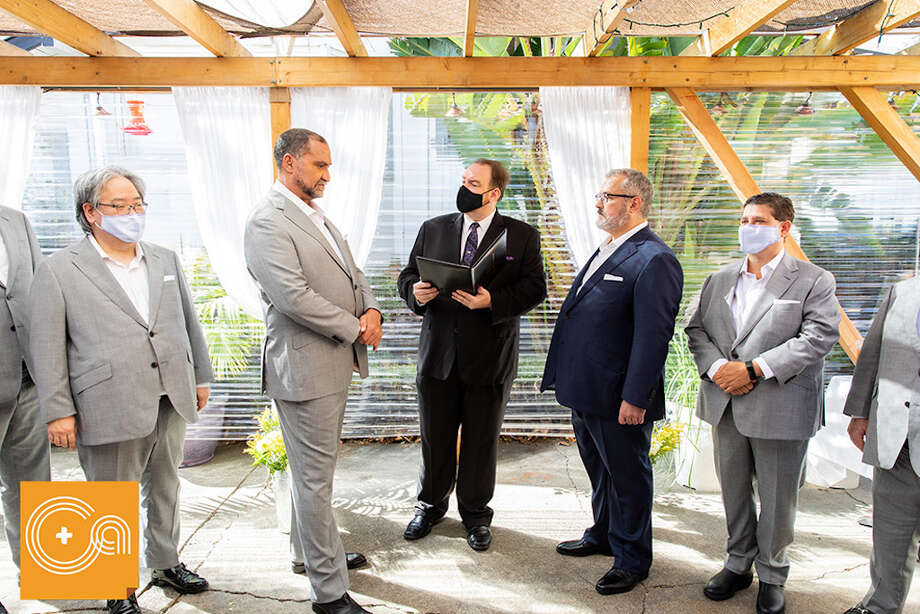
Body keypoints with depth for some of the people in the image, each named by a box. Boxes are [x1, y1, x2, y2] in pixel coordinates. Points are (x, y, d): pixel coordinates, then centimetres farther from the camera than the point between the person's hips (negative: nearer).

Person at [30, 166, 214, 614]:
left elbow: (188, 322, 16)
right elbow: (47, 347, -5)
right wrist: (58, 410, -8)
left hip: (170, 400, 5)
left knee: (165, 486, 19)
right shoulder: (58, 271, -3)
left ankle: (166, 563, 38)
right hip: (110, 407, -4)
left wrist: (201, 376, 16)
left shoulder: (165, 260, 12)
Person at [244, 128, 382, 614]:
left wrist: (371, 310, -3)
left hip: (334, 363, 10)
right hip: (305, 368, -9)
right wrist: (354, 328, -16)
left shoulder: (316, 216, 15)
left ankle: (309, 551, 41)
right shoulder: (267, 223, -15)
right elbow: (294, 296, -25)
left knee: (313, 469, 23)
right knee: (315, 478, 0)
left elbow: (351, 275, 17)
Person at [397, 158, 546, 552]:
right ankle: (431, 505, 35)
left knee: (481, 440, 11)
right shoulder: (433, 229, 8)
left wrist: (493, 301, -22)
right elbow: (408, 275, 10)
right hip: (438, 353, 2)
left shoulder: (522, 236, -1)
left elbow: (534, 288, -6)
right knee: (435, 438, 13)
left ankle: (475, 513, 30)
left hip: (489, 357, -2)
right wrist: (415, 293, -13)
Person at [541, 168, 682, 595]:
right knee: (599, 470, 24)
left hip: (618, 399, -9)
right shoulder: (606, 251, 13)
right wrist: (567, 378, 17)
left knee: (628, 476, 9)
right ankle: (604, 535, 44)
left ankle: (632, 560, 27)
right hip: (585, 391, 9)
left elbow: (653, 336, -21)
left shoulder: (654, 260, -18)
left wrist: (635, 398, -22)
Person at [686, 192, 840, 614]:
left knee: (776, 498, 9)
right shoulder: (718, 281, 11)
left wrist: (754, 369, -20)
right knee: (733, 491, 17)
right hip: (725, 404, 5)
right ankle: (738, 564, 35)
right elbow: (697, 329, 8)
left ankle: (772, 576, 29)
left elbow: (818, 337, -15)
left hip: (780, 410, -4)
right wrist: (716, 367, -12)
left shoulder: (814, 282, -4)